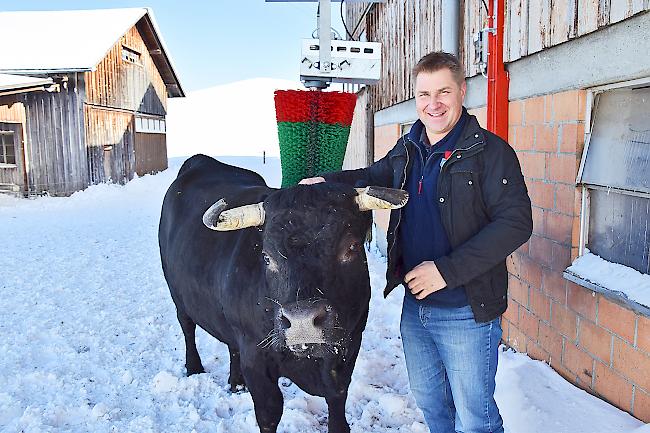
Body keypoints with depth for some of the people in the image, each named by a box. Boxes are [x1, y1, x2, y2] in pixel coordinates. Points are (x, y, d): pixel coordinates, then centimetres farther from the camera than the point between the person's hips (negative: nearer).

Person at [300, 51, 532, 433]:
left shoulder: (490, 151, -15)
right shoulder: (407, 150, 6)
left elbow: (516, 223, -21)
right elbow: (374, 177, 23)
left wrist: (447, 270, -25)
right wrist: (329, 183, 4)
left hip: (468, 312, -6)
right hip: (415, 305, 7)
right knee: (429, 401, 25)